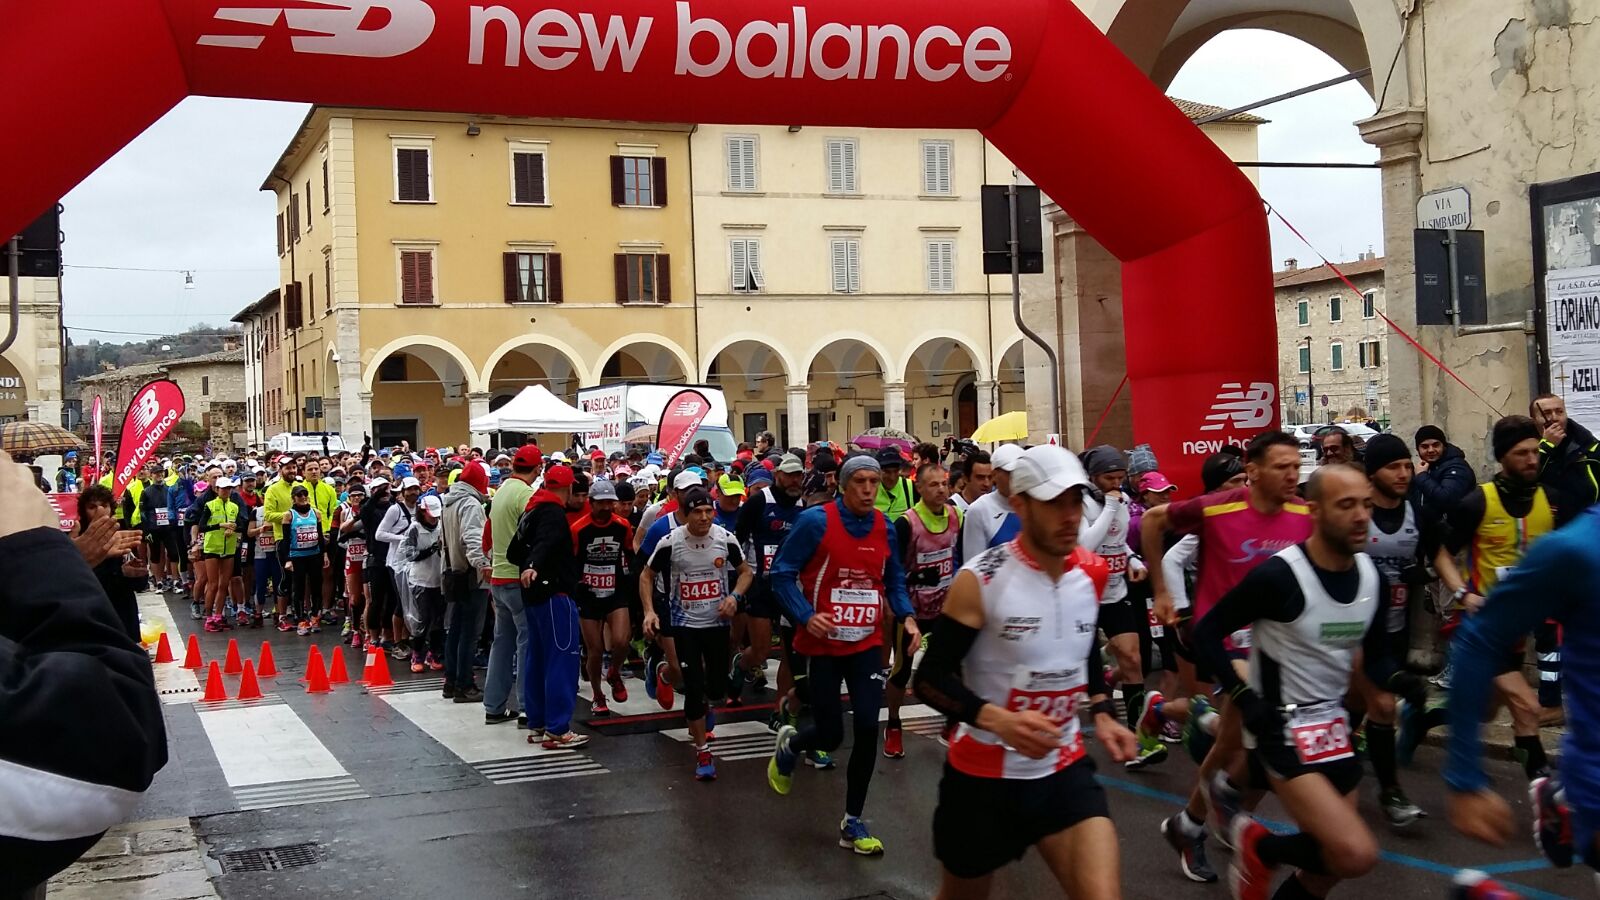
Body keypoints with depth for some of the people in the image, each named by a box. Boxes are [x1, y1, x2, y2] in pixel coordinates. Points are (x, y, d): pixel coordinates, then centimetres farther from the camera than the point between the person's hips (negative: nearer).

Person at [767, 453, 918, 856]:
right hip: (823, 644, -3)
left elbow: (895, 582, 13)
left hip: (867, 644, 4)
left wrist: (906, 616, -5)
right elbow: (782, 573, -9)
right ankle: (789, 744, 40)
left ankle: (853, 822, 10)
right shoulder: (816, 521, -13)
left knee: (868, 728, -6)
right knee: (830, 735, 1)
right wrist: (806, 616, -21)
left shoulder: (885, 529, 2)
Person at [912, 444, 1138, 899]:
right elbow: (931, 679, -16)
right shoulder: (979, 580, -18)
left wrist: (1103, 713, 5)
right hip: (984, 773, -3)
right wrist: (998, 720, -31)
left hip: (1064, 767, 3)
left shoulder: (1091, 572, -1)